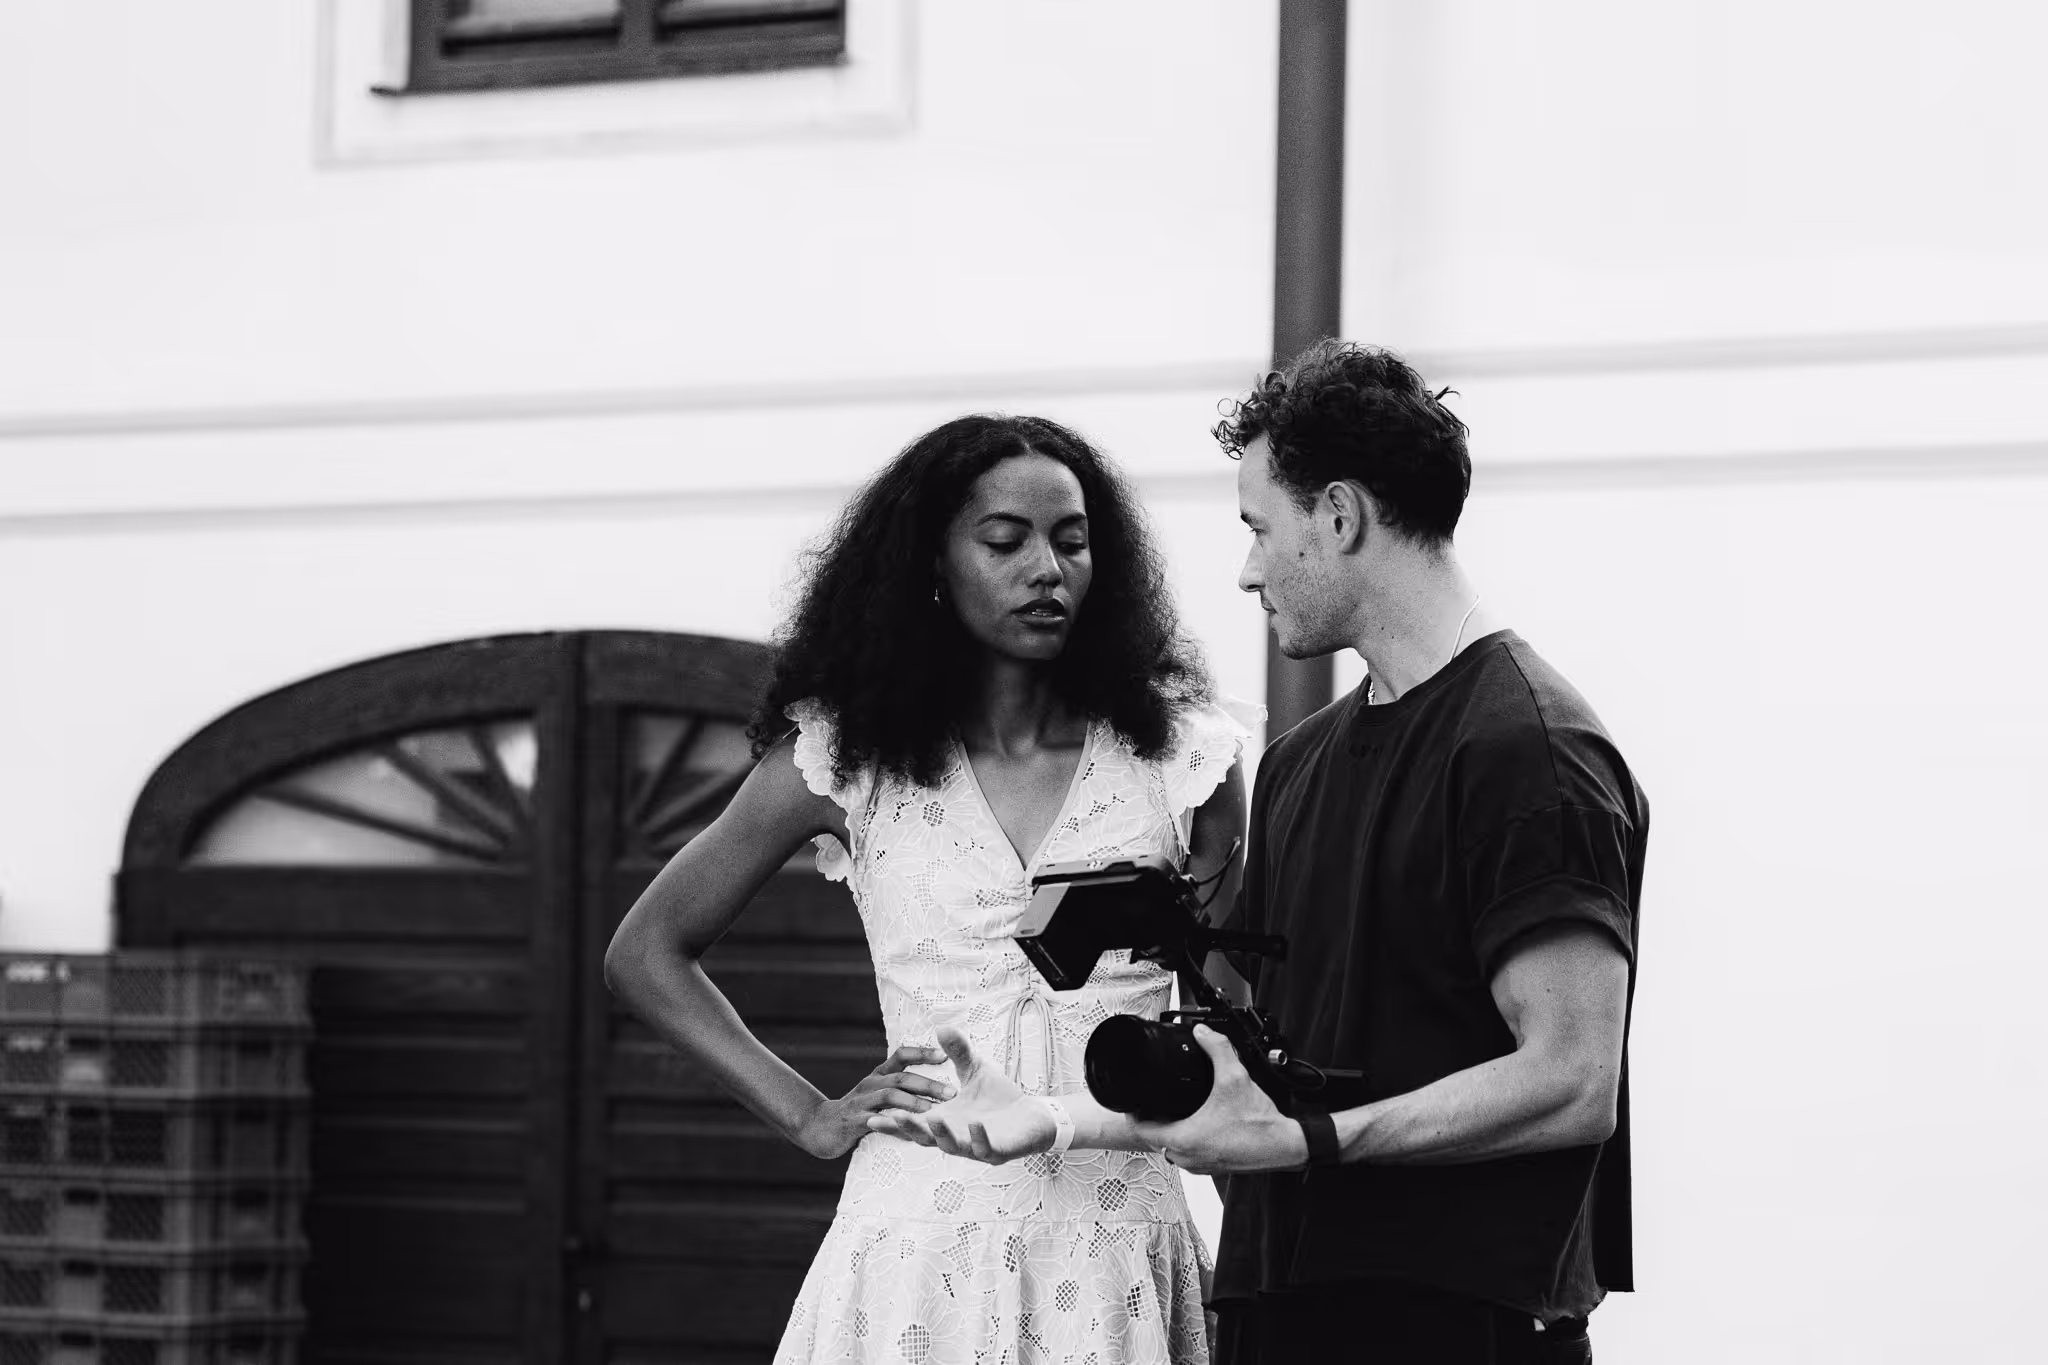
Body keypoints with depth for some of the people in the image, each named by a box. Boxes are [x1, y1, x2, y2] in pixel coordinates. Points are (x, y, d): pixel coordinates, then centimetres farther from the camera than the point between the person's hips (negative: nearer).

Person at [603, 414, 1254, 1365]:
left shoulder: (1179, 756, 3)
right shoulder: (845, 760, 2)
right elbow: (645, 953, 10)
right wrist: (809, 1118, 2)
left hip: (1116, 1250, 1)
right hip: (921, 1251, -1)